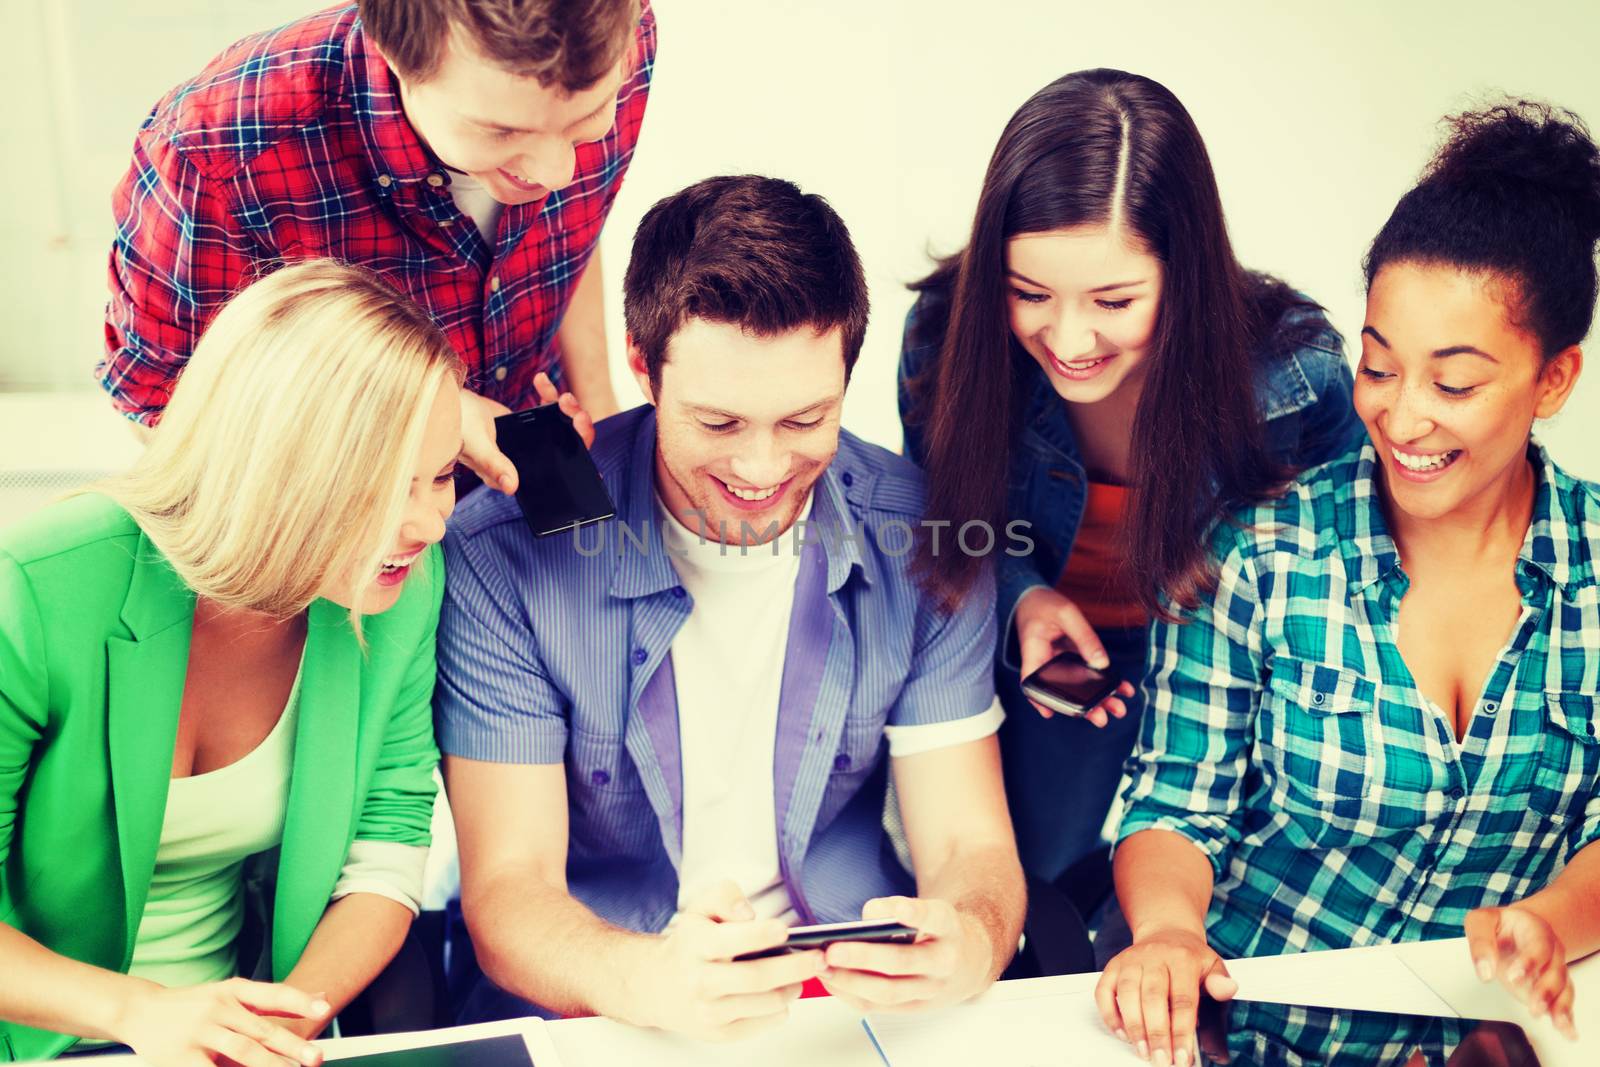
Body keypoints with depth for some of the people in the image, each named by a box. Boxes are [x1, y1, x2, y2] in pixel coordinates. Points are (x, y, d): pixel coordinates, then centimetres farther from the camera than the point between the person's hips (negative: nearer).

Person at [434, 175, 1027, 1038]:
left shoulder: (923, 540, -5)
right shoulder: (506, 559, -13)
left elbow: (970, 847, -4)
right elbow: (506, 894, -14)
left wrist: (967, 944, -28)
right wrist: (651, 982, -35)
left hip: (859, 997, 3)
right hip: (588, 1006, -3)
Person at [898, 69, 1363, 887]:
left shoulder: (1294, 368, -25)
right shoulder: (946, 337, -22)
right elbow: (949, 528, -2)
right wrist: (1023, 597, -22)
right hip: (1044, 657, 1)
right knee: (1044, 863, -17)